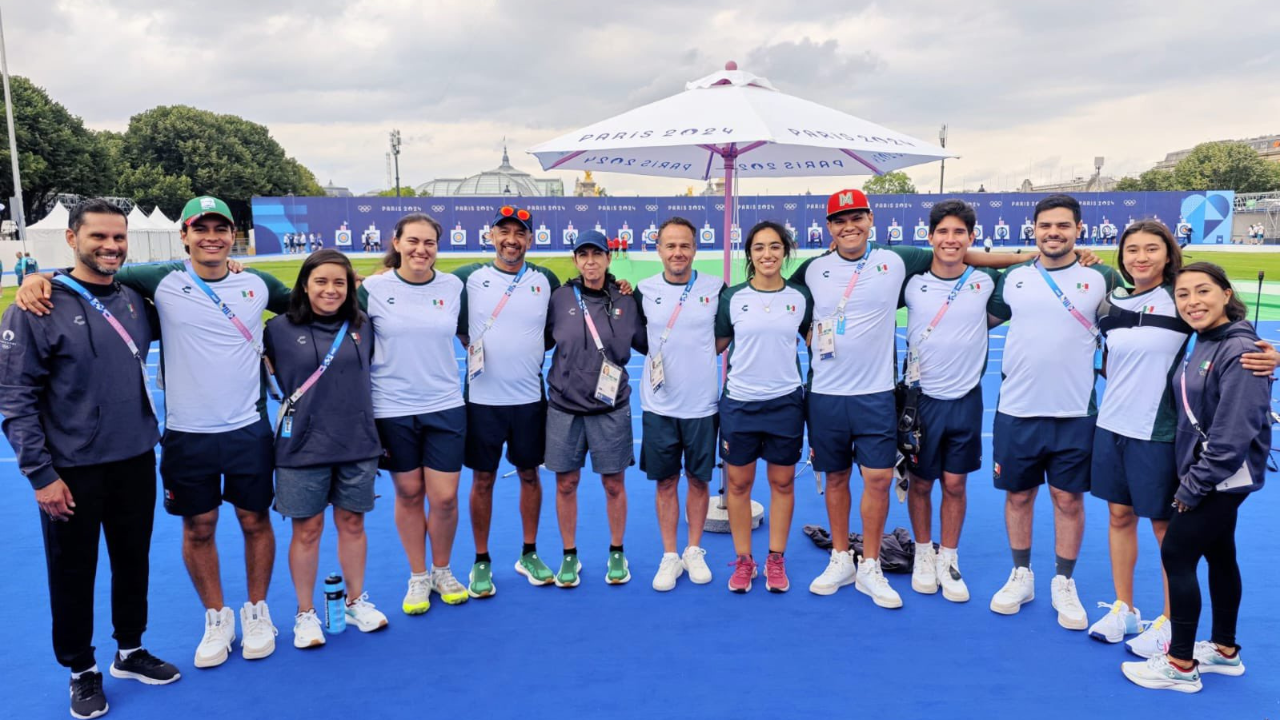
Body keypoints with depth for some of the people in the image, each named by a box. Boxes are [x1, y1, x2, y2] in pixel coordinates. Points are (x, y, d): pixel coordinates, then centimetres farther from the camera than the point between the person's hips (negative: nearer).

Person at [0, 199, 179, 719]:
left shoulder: (136, 300, 2)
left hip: (137, 461, 5)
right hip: (71, 470, -4)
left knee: (133, 562, 16)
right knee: (73, 574, 10)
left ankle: (130, 652, 35)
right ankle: (82, 672, 28)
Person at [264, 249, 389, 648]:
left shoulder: (361, 326, 3)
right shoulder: (280, 328, -6)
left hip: (358, 443, 3)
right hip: (303, 446, -2)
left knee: (352, 523, 13)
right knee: (307, 529, 6)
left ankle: (356, 601, 30)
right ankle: (305, 613, 23)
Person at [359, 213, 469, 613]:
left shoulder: (453, 286, 1)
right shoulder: (374, 288, -5)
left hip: (445, 407, 1)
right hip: (393, 410, -1)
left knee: (444, 496, 2)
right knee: (409, 494, 9)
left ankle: (442, 571, 26)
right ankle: (418, 577, 28)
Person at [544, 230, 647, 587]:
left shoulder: (626, 301, -1)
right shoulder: (560, 298, -1)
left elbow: (646, 343, 7)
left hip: (611, 407, 0)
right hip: (564, 405, 0)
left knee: (614, 483, 7)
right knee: (566, 483, 7)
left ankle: (617, 554, 26)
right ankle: (569, 556, 24)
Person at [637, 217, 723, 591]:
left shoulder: (716, 288, -3)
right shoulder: (644, 290, -1)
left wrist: (699, 354, -2)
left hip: (702, 405, 0)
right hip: (659, 406, 0)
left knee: (698, 479, 11)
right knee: (665, 482, 8)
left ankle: (694, 552, 27)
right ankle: (670, 556, 21)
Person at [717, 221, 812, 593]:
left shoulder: (800, 298, 2)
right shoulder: (732, 298, -1)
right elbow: (716, 346, 7)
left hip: (785, 403, 1)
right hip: (739, 403, 0)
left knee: (782, 483, 9)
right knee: (738, 484, 6)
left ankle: (776, 560, 22)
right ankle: (743, 560, 20)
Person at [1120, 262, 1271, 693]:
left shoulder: (1239, 351, -21)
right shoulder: (1203, 344, 7)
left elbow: (1234, 432, -25)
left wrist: (1194, 485, -18)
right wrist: (1192, 478, 8)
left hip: (1225, 477, -9)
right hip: (1208, 474, 9)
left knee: (1176, 554, -4)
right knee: (1218, 556, 17)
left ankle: (1181, 665, 7)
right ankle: (1225, 650, 32)